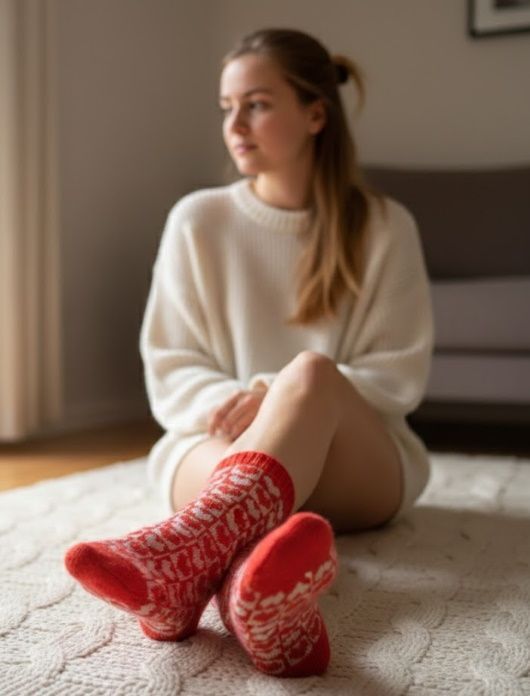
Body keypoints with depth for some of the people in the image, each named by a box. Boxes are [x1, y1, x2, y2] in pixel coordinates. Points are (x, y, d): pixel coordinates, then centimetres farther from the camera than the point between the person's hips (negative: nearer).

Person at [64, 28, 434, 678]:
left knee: (311, 372, -35)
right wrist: (227, 403, -20)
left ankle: (183, 556, -64)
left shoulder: (385, 226, 1)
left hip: (360, 463, -1)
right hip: (223, 446, 2)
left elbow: (399, 377, -1)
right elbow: (170, 369, 4)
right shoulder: (197, 220, 4)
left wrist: (278, 395, -19)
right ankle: (267, 585, -71)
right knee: (225, 460, -36)